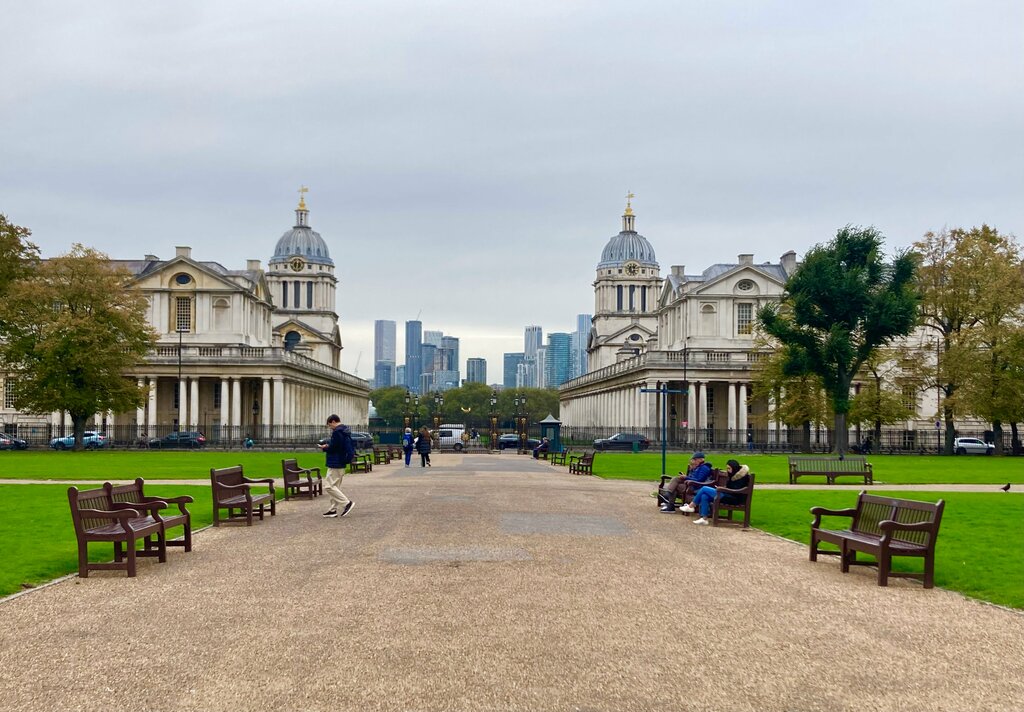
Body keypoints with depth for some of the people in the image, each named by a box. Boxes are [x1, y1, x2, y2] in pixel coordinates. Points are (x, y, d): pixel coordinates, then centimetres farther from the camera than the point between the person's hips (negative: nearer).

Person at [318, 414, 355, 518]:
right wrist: (328, 445, 15)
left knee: (328, 486, -9)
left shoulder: (337, 432, -17)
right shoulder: (346, 431, 14)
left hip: (335, 464, -10)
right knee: (335, 486, 13)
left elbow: (332, 447, -21)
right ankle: (334, 509, 15)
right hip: (341, 463, 10)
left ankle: (346, 503, -12)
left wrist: (324, 448, 1)